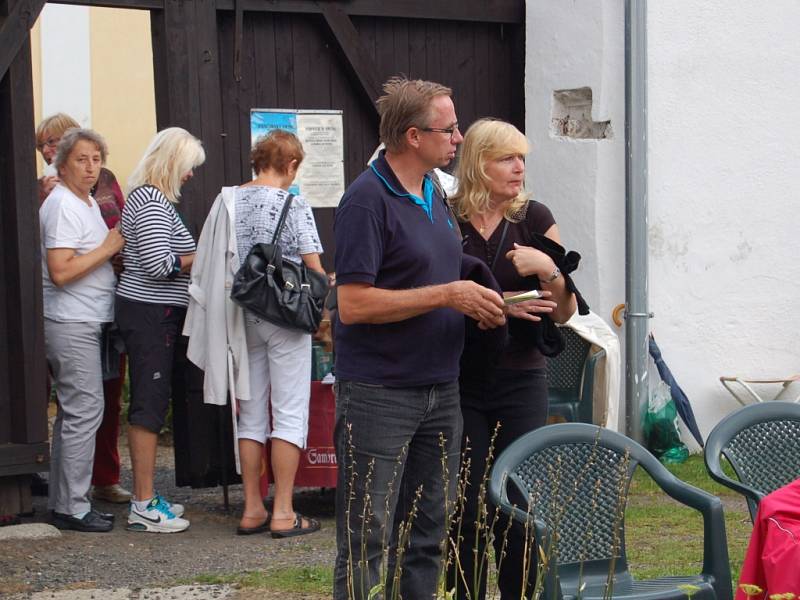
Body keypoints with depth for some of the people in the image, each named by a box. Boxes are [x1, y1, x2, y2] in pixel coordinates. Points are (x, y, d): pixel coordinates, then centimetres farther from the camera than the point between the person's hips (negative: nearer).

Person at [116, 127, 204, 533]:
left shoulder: (145, 197, 17)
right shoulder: (153, 202, -16)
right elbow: (160, 264, -23)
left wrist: (190, 258, 13)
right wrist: (201, 258, -10)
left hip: (146, 312, 11)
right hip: (151, 314, -11)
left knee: (148, 403, 13)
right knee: (150, 404, -8)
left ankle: (145, 496, 20)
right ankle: (144, 506, -5)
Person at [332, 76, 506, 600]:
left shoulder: (434, 195, 13)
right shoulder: (368, 200, -14)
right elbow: (353, 304, -20)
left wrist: (477, 303, 5)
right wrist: (447, 295, -18)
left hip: (440, 393, 8)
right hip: (380, 394, -8)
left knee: (427, 538, 13)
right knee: (367, 542, -3)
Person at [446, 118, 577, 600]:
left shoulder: (534, 218, 3)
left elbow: (565, 311, 4)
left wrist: (547, 267, -15)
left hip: (522, 382, 1)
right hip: (460, 384, -1)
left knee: (521, 509, 1)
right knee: (467, 510, 0)